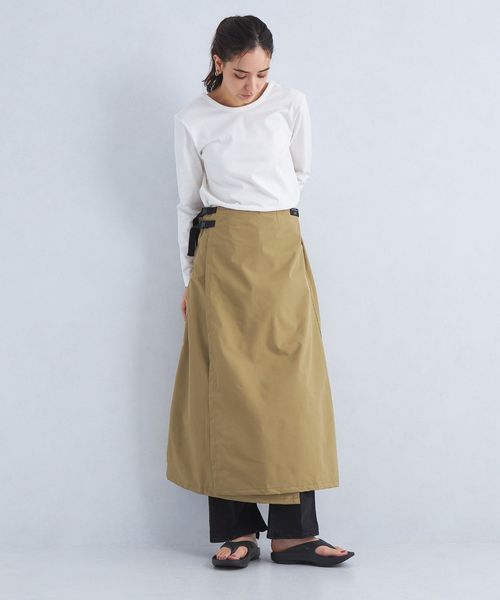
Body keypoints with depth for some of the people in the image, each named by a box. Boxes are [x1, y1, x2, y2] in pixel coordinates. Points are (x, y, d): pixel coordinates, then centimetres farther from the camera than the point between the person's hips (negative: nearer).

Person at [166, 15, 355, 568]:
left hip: (282, 251, 1)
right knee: (226, 387, -4)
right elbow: (189, 201, 10)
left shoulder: (291, 105, 3)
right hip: (221, 256, -1)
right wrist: (189, 280, 10)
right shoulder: (192, 121, 2)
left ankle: (294, 531, -2)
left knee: (289, 385, -4)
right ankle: (237, 530, 1)